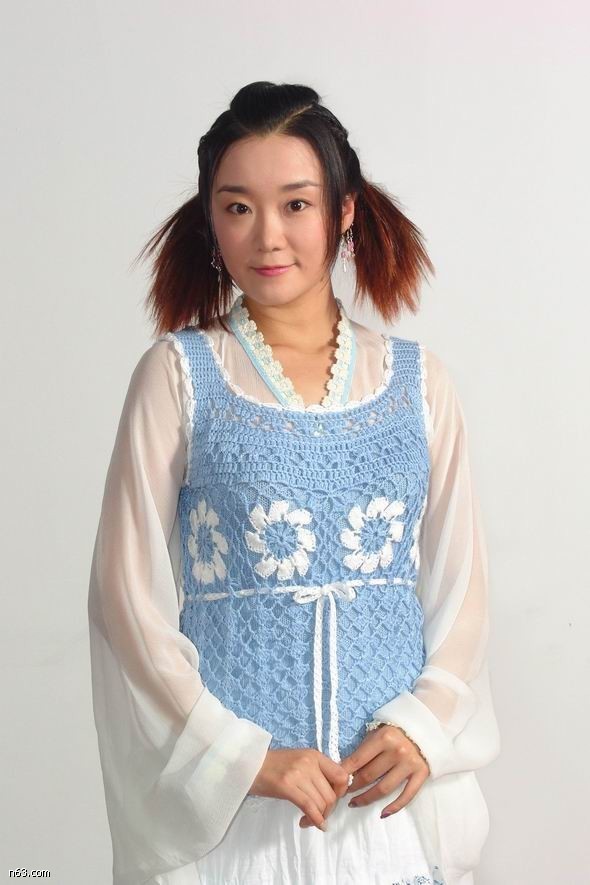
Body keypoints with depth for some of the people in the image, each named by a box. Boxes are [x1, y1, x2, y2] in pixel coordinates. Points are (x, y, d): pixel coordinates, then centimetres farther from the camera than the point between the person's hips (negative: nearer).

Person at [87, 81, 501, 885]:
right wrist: (244, 758, -14)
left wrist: (425, 724, -10)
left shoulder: (416, 380, 5)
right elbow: (129, 593, -6)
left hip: (390, 789, 3)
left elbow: (460, 584, 6)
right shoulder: (178, 375, -3)